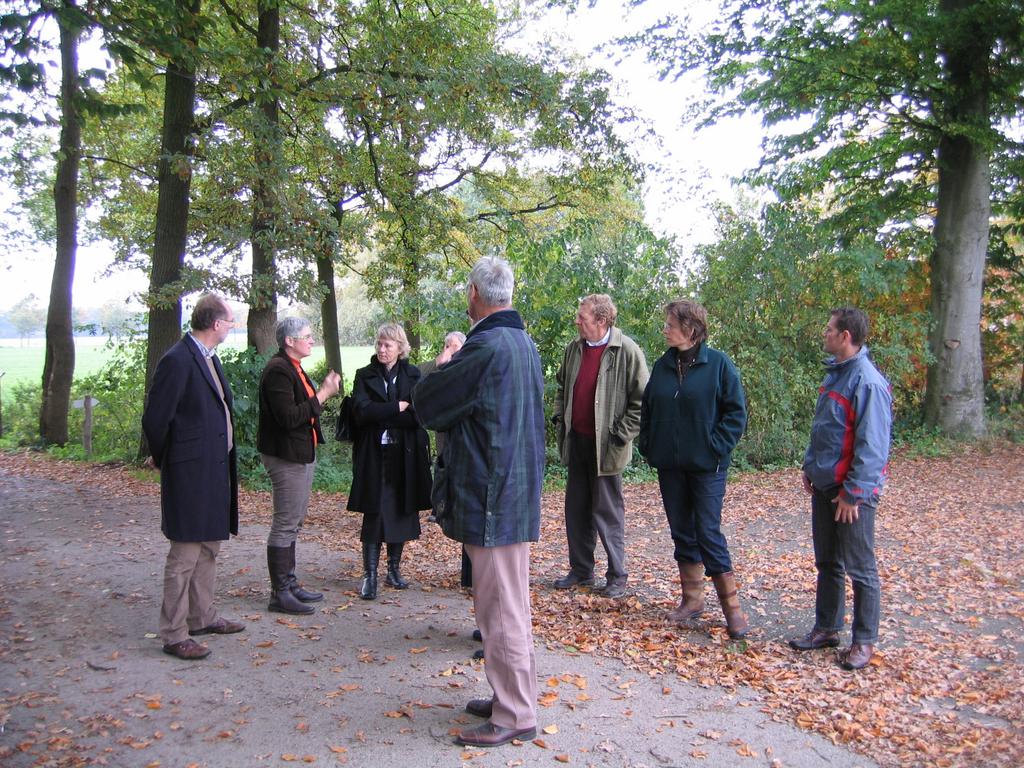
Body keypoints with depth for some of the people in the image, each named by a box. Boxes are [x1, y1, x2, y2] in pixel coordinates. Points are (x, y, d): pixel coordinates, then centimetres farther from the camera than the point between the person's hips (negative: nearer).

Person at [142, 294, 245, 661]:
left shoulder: (208, 358, 12)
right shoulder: (177, 361, -18)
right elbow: (155, 419, -17)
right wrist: (164, 460, -4)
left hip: (215, 468, 10)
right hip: (190, 472, -10)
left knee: (208, 549, 19)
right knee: (185, 555, -2)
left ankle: (203, 617, 32)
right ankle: (174, 635, 8)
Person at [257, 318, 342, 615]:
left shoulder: (293, 368, 15)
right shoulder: (278, 370, -17)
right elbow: (289, 417, -25)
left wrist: (325, 390, 7)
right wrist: (321, 395, -19)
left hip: (301, 454, 11)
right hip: (286, 456, -11)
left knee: (292, 522, 16)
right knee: (286, 524, -5)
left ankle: (289, 584, 26)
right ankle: (280, 594, 3)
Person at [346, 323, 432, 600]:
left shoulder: (413, 375, 6)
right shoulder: (365, 376, 5)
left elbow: (419, 414, -7)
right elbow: (362, 411, -11)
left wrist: (381, 416, -11)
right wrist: (397, 408, -12)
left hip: (405, 457, 2)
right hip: (374, 457, -1)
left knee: (402, 513, 7)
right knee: (374, 514, -3)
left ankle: (394, 569, 21)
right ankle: (370, 575, 3)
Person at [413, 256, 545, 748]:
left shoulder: (485, 348, -20)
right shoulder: (524, 343, 10)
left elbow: (426, 404, -11)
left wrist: (441, 369, 7)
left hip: (491, 501, -10)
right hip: (516, 494, 10)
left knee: (501, 611, 1)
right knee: (506, 606, 19)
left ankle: (515, 717, 13)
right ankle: (510, 698, 31)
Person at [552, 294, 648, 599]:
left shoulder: (626, 351, -13)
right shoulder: (574, 348, 6)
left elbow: (642, 399, -12)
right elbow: (562, 386, 22)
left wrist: (622, 435, -14)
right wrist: (560, 416, 10)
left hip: (605, 445, -6)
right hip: (576, 442, 6)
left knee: (608, 511, 2)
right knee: (576, 508, 12)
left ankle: (617, 575, 16)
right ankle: (581, 570, 25)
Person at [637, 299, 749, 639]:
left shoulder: (718, 364, -7)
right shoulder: (663, 365, 7)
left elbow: (736, 411, -7)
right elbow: (647, 409, 15)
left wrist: (717, 448, -13)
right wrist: (648, 445, 6)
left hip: (706, 466, -5)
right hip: (670, 465, 5)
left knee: (708, 533, -5)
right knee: (682, 531, 12)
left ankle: (732, 606, 7)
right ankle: (692, 599, 24)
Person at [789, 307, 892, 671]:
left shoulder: (867, 382, -20)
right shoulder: (834, 373, 9)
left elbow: (872, 446, -21)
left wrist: (854, 492, -20)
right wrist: (810, 466, 15)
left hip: (852, 491, -9)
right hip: (824, 485, 9)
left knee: (860, 569, 4)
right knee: (826, 563, 17)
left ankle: (864, 642, 17)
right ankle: (826, 628, 30)